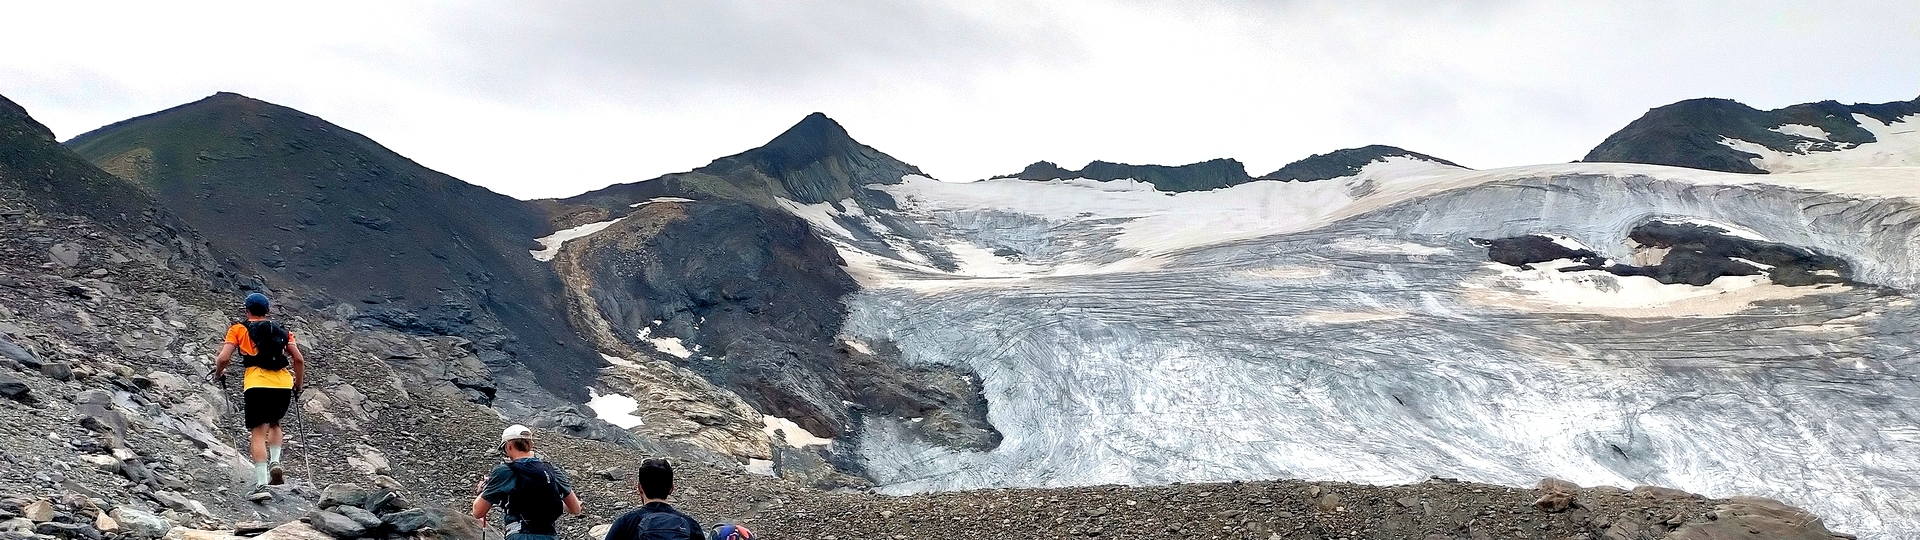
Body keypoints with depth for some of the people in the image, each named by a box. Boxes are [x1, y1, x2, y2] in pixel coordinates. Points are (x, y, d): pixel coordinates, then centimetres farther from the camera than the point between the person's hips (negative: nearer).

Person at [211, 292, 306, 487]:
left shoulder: (239, 329, 13)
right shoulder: (282, 331, 20)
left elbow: (223, 358, 2)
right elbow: (299, 360, 11)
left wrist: (219, 375, 22)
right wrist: (298, 385, 22)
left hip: (257, 385, -3)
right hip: (284, 385, 3)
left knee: (258, 432, -1)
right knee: (274, 423, 27)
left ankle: (261, 481, -12)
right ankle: (275, 462, 6)